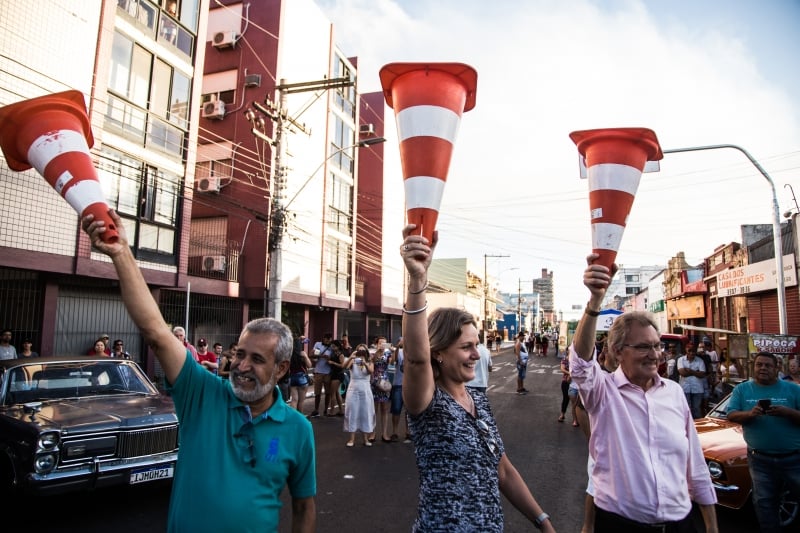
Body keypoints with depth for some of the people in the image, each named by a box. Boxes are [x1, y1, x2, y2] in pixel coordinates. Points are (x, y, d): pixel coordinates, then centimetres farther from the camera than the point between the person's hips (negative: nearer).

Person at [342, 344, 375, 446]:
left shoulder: (369, 362, 2)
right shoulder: (352, 362, -1)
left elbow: (371, 371, -19)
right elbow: (345, 366, -23)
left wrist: (364, 363, -37)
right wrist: (350, 357, -41)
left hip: (365, 391, 1)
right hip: (353, 390, -1)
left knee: (366, 413, 5)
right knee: (352, 413, 2)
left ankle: (366, 438, 13)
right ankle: (352, 439, 8)